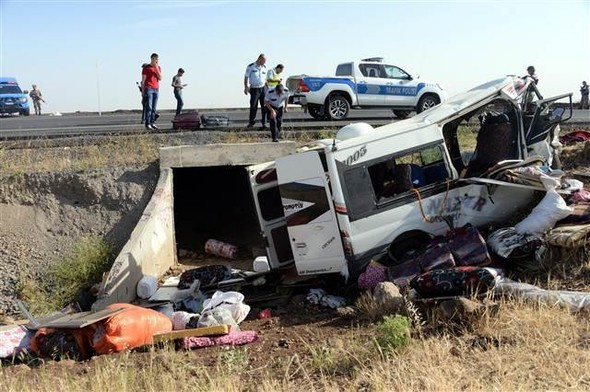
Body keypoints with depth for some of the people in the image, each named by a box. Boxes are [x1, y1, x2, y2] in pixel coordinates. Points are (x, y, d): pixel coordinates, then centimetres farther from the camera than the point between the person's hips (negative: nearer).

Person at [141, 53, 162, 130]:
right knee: (149, 107, -12)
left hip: (156, 89, 5)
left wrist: (156, 68, -6)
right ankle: (147, 124, -13)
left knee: (154, 107, 2)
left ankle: (152, 123, 5)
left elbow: (160, 78, 3)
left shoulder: (159, 68, 15)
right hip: (148, 89, -5)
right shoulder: (146, 68, 1)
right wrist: (142, 90, -6)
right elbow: (143, 80, 0)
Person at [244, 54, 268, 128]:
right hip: (254, 89, -4)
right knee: (253, 106, -1)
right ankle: (251, 121, 15)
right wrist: (246, 87, -5)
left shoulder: (264, 67, 10)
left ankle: (264, 123, 7)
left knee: (264, 106, 0)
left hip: (263, 89, 4)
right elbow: (246, 77, 1)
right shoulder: (250, 66, -4)